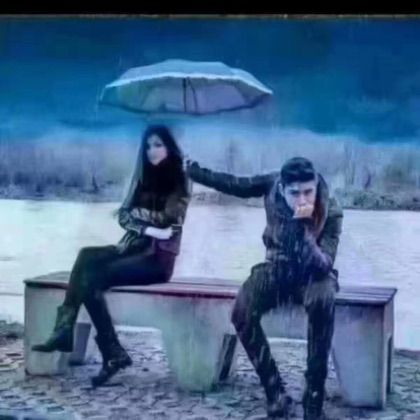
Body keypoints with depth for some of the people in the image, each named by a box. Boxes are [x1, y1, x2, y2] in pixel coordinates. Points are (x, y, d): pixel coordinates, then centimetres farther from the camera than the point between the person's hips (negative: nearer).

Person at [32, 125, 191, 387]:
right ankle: (65, 329, -29)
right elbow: (123, 214, 9)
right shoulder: (145, 179, 18)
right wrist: (146, 227, -9)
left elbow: (167, 218, -13)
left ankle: (113, 354, -22)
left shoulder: (179, 181, 0)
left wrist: (137, 213, -1)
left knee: (92, 278, -25)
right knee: (87, 257, -22)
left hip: (158, 256, -6)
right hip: (135, 247, 6)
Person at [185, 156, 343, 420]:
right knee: (242, 312, -26)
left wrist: (304, 226, -43)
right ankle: (276, 393, -16)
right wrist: (193, 171, -3)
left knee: (323, 301, -39)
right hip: (278, 270, 3)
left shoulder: (331, 213, -24)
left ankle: (314, 398, -28)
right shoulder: (273, 184, -17)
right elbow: (236, 185, -1)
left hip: (314, 274, -3)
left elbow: (323, 265, -31)